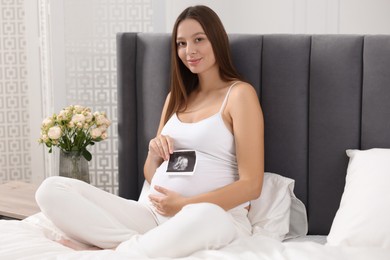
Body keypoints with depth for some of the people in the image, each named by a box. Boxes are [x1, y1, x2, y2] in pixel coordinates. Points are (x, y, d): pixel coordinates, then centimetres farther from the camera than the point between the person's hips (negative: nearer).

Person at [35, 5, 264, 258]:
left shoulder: (240, 94, 1)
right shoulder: (177, 97, 20)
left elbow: (251, 185, -7)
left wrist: (185, 205, -18)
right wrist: (154, 154, -3)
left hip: (218, 217, -5)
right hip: (155, 214, 6)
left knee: (204, 216, -45)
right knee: (52, 189, -9)